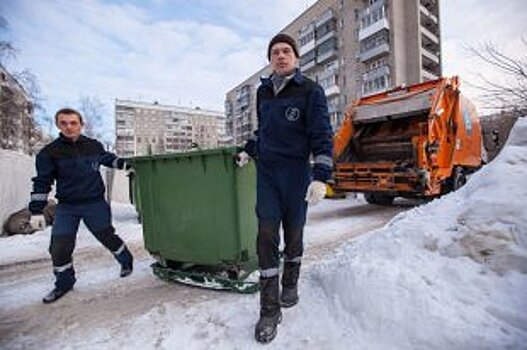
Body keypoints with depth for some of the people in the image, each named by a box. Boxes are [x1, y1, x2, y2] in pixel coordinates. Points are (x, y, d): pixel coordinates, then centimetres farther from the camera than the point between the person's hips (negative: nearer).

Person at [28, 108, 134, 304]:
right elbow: (42, 182, -2)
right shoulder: (49, 152, -5)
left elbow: (108, 159, 20)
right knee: (59, 247, 3)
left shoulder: (94, 146, -2)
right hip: (66, 208, 1)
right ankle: (64, 283, 27)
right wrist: (36, 211, -5)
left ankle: (127, 261, 33)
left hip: (95, 204, 0)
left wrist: (126, 164, 5)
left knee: (107, 237, 8)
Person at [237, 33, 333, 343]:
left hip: (296, 171, -3)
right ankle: (270, 309, 8)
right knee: (267, 235, -4)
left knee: (293, 232, 10)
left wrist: (321, 176, -19)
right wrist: (249, 151, 17)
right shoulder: (263, 91, 12)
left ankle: (291, 284, 37)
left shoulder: (310, 90, -4)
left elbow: (322, 135, -10)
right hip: (266, 171, 4)